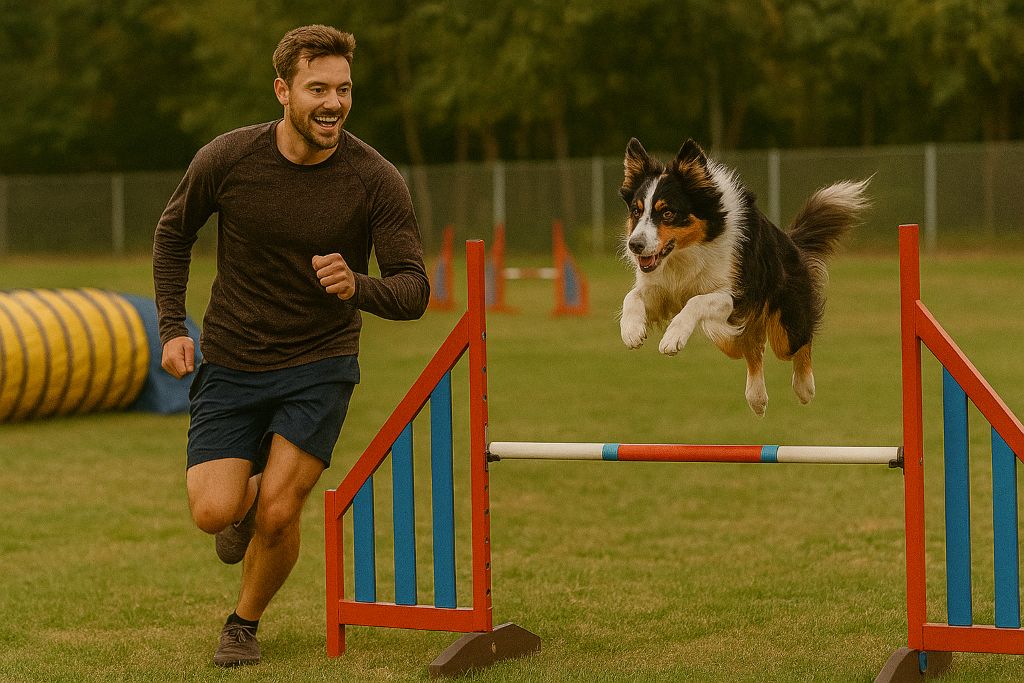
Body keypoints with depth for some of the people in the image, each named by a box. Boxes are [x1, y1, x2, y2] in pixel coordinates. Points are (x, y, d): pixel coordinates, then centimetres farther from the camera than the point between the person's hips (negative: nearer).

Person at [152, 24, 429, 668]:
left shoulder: (377, 179, -15)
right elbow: (174, 232, 8)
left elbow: (414, 289, -13)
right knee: (214, 512, -14)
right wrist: (173, 327, 0)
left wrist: (360, 288, -35)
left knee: (278, 513, -13)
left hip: (320, 364, -1)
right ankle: (248, 493, 25)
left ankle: (246, 622, 18)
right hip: (231, 363, 1)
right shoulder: (227, 159, -11)